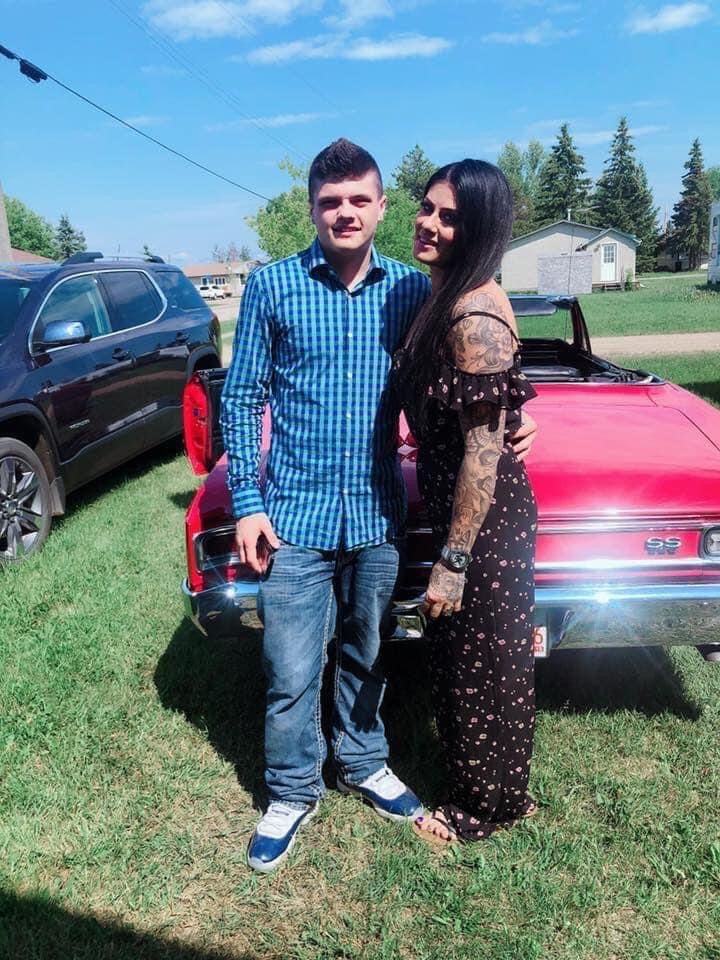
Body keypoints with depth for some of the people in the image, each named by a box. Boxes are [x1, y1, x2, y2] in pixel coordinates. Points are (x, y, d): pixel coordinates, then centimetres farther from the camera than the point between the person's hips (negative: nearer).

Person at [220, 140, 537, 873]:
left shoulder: (411, 289, 2)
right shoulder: (271, 286, -4)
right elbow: (242, 399, -1)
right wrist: (246, 503, -7)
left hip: (378, 514, 2)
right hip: (296, 512, -2)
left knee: (365, 655, 19)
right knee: (292, 673, 6)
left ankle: (363, 765, 41)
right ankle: (291, 792, 29)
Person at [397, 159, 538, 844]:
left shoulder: (475, 318, -24)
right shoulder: (445, 297, 5)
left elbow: (484, 450, -24)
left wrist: (452, 560, -20)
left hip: (486, 523, -9)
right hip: (459, 510, 9)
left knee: (481, 665, 10)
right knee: (461, 655, 24)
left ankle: (490, 805, 34)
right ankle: (476, 775, 46)